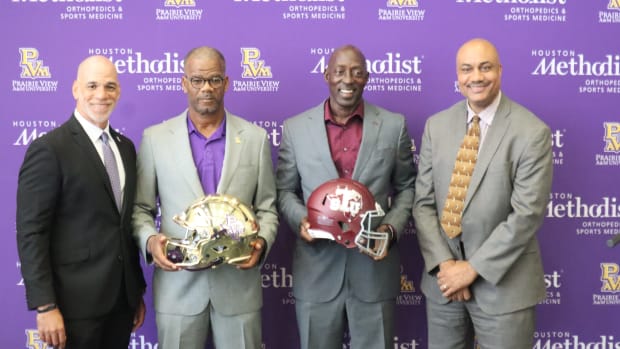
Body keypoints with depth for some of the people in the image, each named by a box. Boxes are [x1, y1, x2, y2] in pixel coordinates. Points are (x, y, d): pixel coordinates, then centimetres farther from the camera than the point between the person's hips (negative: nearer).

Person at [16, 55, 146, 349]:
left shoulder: (126, 147, 10)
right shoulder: (49, 149, -11)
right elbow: (30, 233, -14)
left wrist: (138, 290, 13)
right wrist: (45, 306, -17)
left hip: (122, 297, 6)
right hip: (76, 300, -6)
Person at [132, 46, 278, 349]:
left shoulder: (255, 137, 4)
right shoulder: (155, 137, 3)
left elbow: (266, 208, 7)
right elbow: (141, 208, 6)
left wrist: (261, 241, -11)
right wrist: (149, 240, -14)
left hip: (238, 285, 1)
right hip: (178, 286, 0)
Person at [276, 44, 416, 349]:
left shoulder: (394, 126, 2)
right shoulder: (295, 128, 2)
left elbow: (406, 187, 8)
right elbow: (284, 190, 8)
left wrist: (392, 227, -9)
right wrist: (300, 219, -11)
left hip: (375, 268, 0)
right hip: (316, 270, 0)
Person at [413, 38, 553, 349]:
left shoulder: (532, 132, -10)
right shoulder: (436, 126, 3)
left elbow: (527, 214, -14)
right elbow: (423, 203, 1)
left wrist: (473, 267, -15)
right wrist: (444, 263, -10)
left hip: (503, 283, -3)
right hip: (443, 278, 4)